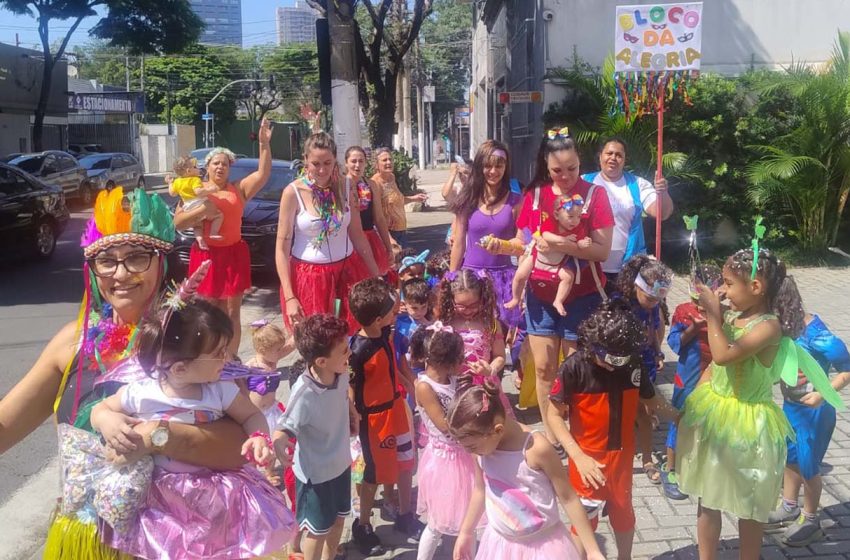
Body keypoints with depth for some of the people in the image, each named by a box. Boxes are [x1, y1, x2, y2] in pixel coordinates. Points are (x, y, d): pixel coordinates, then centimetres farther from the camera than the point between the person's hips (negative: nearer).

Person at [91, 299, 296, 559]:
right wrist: (106, 420, -22)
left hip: (214, 487, 1)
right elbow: (100, 409, 2)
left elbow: (252, 415, 1)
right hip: (162, 491, -1)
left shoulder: (221, 390, -9)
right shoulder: (140, 393, -14)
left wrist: (260, 437, -20)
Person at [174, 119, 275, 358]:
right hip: (206, 255, -1)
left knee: (232, 313, 6)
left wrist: (264, 144, -15)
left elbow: (263, 174, -6)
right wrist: (204, 208, -14)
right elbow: (178, 223, -2)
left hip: (234, 255, 1)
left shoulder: (238, 189, 6)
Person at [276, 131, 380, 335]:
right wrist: (289, 297, -16)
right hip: (309, 274, -3)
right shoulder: (293, 192, -11)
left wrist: (376, 276, 9)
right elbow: (282, 247, -10)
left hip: (346, 270, 3)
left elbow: (357, 235, 8)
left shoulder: (346, 188, 0)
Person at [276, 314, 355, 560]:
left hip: (341, 464, 6)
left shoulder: (341, 374, -17)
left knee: (338, 520, 26)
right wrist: (278, 443, -49)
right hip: (315, 473, -6)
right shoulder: (305, 394, -35)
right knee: (318, 529, 17)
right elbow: (285, 429, -30)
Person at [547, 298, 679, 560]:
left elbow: (650, 398, 8)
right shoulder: (575, 367, -22)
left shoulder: (634, 363, -10)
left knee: (623, 513, 22)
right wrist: (579, 457, -24)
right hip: (587, 458, -4)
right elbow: (554, 415, -18)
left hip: (621, 455, 4)